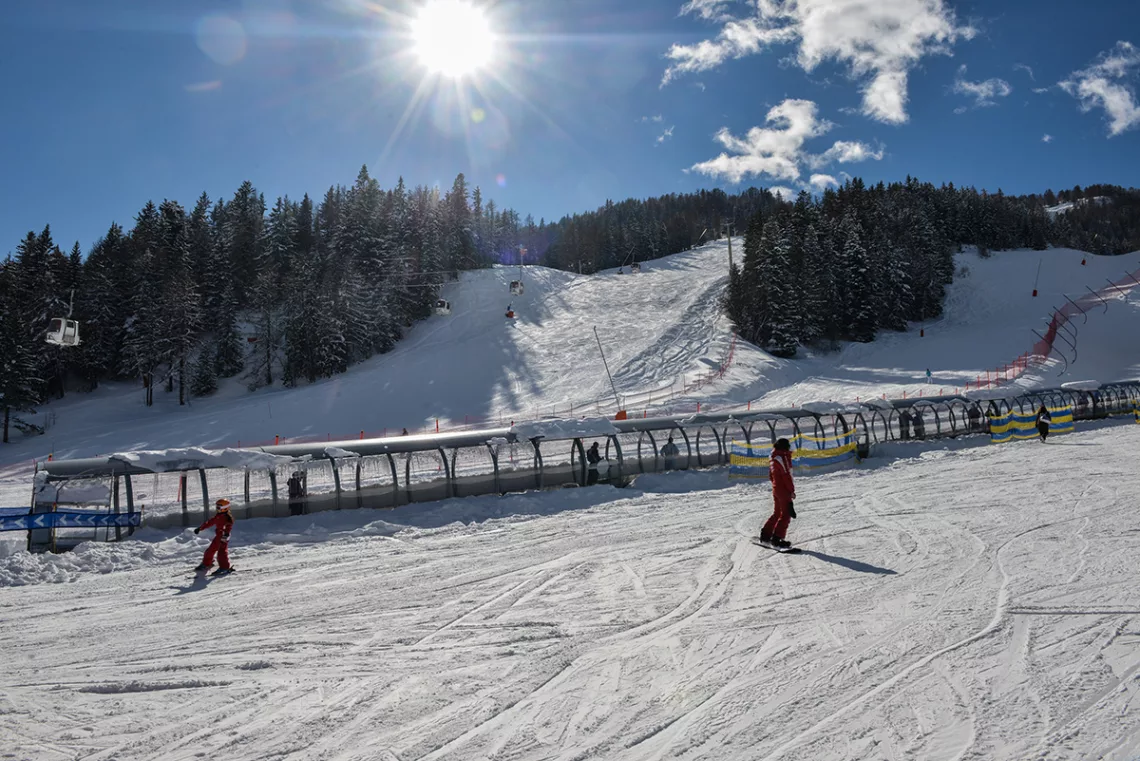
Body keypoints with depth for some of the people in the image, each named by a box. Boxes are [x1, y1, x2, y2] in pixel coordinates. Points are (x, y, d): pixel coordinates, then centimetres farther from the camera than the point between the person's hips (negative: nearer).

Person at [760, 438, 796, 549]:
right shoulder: (783, 457, -17)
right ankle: (776, 539, -5)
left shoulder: (772, 458, 10)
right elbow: (787, 475, -18)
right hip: (784, 490, -9)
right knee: (786, 515, -2)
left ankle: (765, 536, 20)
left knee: (776, 513, 18)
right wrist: (792, 490, -13)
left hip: (775, 489, 9)